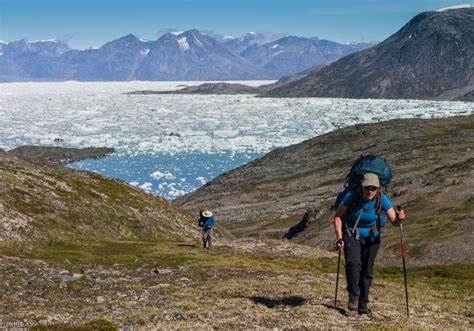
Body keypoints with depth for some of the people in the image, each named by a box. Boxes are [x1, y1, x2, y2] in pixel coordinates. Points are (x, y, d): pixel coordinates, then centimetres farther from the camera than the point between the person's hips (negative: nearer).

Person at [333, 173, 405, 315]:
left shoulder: (382, 199, -18)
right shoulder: (351, 197, -22)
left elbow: (394, 221, -18)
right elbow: (338, 216, -12)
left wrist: (398, 218, -42)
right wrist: (339, 238, -19)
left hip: (371, 238, 2)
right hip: (351, 235, -1)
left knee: (366, 270, 2)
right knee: (353, 263, -24)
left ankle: (363, 304, 16)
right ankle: (353, 297, -8)